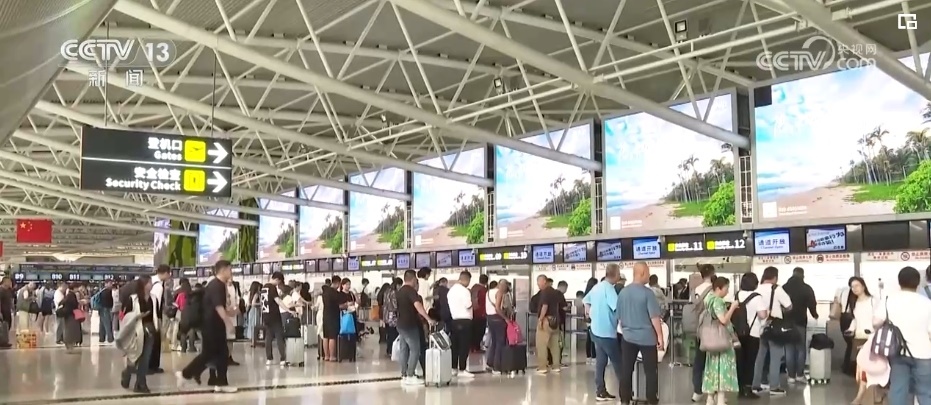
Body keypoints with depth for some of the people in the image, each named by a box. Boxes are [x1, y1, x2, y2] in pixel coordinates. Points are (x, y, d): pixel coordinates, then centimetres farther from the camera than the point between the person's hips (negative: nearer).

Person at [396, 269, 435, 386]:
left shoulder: (400, 291, 13)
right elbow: (418, 306, -30)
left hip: (401, 324, 9)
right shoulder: (411, 290, -15)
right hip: (410, 325, -9)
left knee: (404, 349, 9)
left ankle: (404, 376, 10)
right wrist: (428, 319, -34)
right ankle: (410, 376, -9)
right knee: (415, 350, -6)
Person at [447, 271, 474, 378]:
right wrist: (472, 301, 1)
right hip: (464, 321, -8)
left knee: (454, 345, 12)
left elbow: (448, 304, 15)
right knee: (464, 345, -3)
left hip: (453, 320, 8)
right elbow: (468, 305, -16)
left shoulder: (451, 290, 13)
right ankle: (462, 370, -2)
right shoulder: (464, 291, -13)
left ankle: (454, 368, 16)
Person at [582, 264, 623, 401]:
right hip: (607, 332, -9)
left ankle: (600, 392, 13)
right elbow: (618, 307, -28)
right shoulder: (609, 288, -18)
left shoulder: (597, 287, 11)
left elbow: (586, 300, 25)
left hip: (596, 330, 9)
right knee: (617, 362, 1)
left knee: (600, 361, 11)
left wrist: (591, 314, 25)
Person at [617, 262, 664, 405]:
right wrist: (660, 336, -8)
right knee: (651, 370, 6)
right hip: (647, 337, -5)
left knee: (626, 370, 9)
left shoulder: (622, 292, 4)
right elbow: (654, 317, -15)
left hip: (628, 337, 5)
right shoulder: (647, 292, -13)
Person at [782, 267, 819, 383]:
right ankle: (800, 375, 4)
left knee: (789, 349, 5)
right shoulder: (806, 288, -3)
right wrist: (815, 315, 16)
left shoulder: (784, 287, 6)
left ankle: (791, 376, 3)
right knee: (801, 349, 7)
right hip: (800, 322, -2)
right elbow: (812, 304, -4)